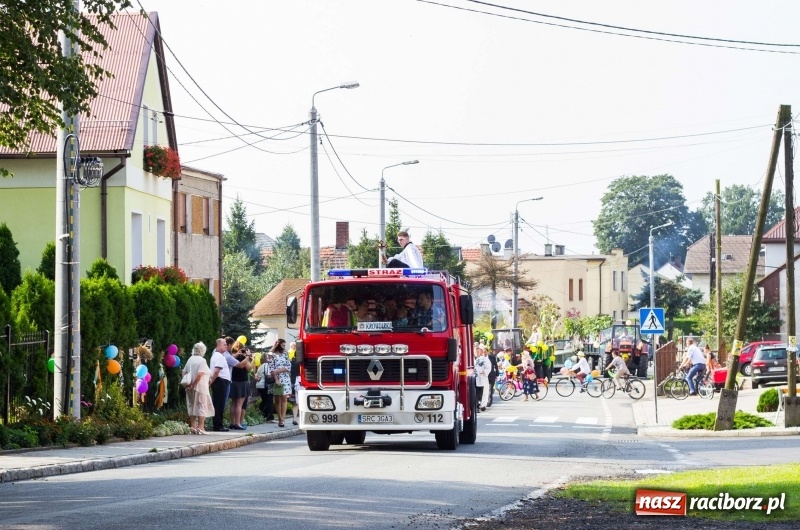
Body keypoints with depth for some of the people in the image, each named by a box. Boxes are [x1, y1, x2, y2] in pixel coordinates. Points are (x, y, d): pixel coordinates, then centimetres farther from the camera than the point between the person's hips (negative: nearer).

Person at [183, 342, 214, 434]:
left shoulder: (190, 359, 9)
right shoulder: (202, 360, -11)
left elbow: (184, 372, 9)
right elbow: (199, 374, -20)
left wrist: (188, 384, 6)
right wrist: (193, 384, -15)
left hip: (190, 388, 7)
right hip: (200, 387, -7)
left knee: (192, 406, 12)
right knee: (202, 406, -1)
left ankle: (193, 427, 13)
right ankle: (200, 427, -6)